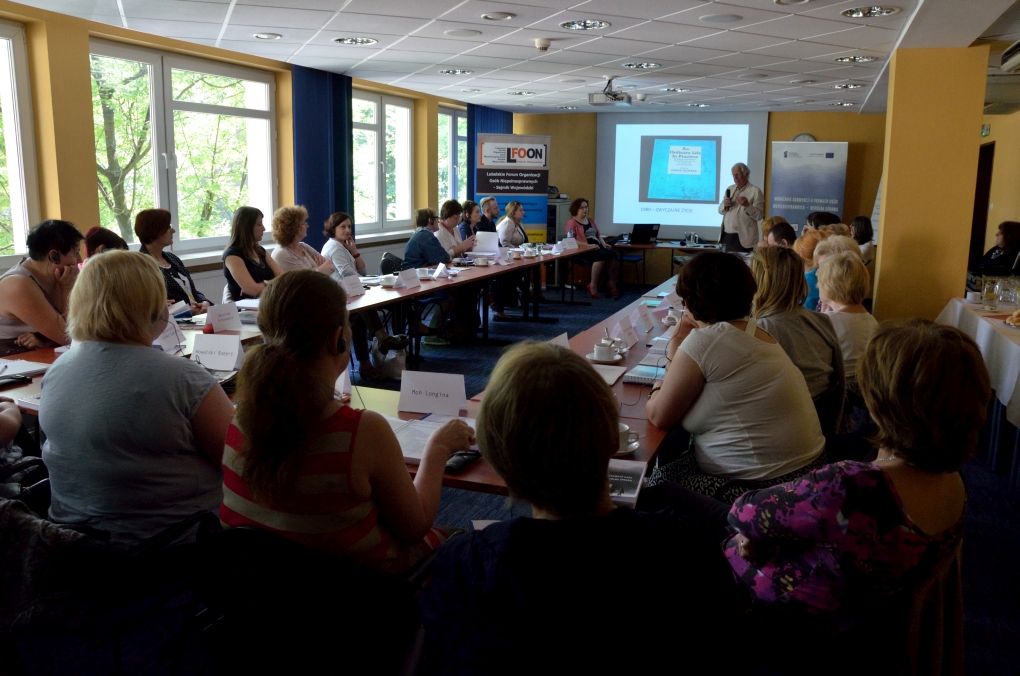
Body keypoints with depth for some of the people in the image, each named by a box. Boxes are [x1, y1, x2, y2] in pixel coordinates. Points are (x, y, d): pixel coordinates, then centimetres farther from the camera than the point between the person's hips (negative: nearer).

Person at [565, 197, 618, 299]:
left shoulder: (591, 220, 25)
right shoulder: (571, 223, 0)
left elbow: (598, 235, 27)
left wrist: (604, 244, 5)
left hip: (596, 247, 7)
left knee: (613, 255, -24)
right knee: (602, 256, -34)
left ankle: (612, 286, -17)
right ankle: (593, 286, -26)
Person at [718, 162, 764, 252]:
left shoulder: (755, 191, -5)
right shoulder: (730, 189, 14)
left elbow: (759, 215, -10)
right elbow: (720, 210, 17)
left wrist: (747, 205, -25)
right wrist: (725, 205, -5)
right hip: (726, 236, 5)